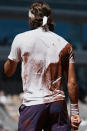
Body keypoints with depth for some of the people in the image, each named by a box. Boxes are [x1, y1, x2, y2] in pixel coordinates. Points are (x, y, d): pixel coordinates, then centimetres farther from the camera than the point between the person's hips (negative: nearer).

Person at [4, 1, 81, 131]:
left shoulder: (21, 39, 0)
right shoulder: (65, 45, 6)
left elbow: (8, 71, 11)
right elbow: (72, 83, 3)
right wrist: (74, 112, 9)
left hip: (32, 104, -2)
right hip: (58, 104, 2)